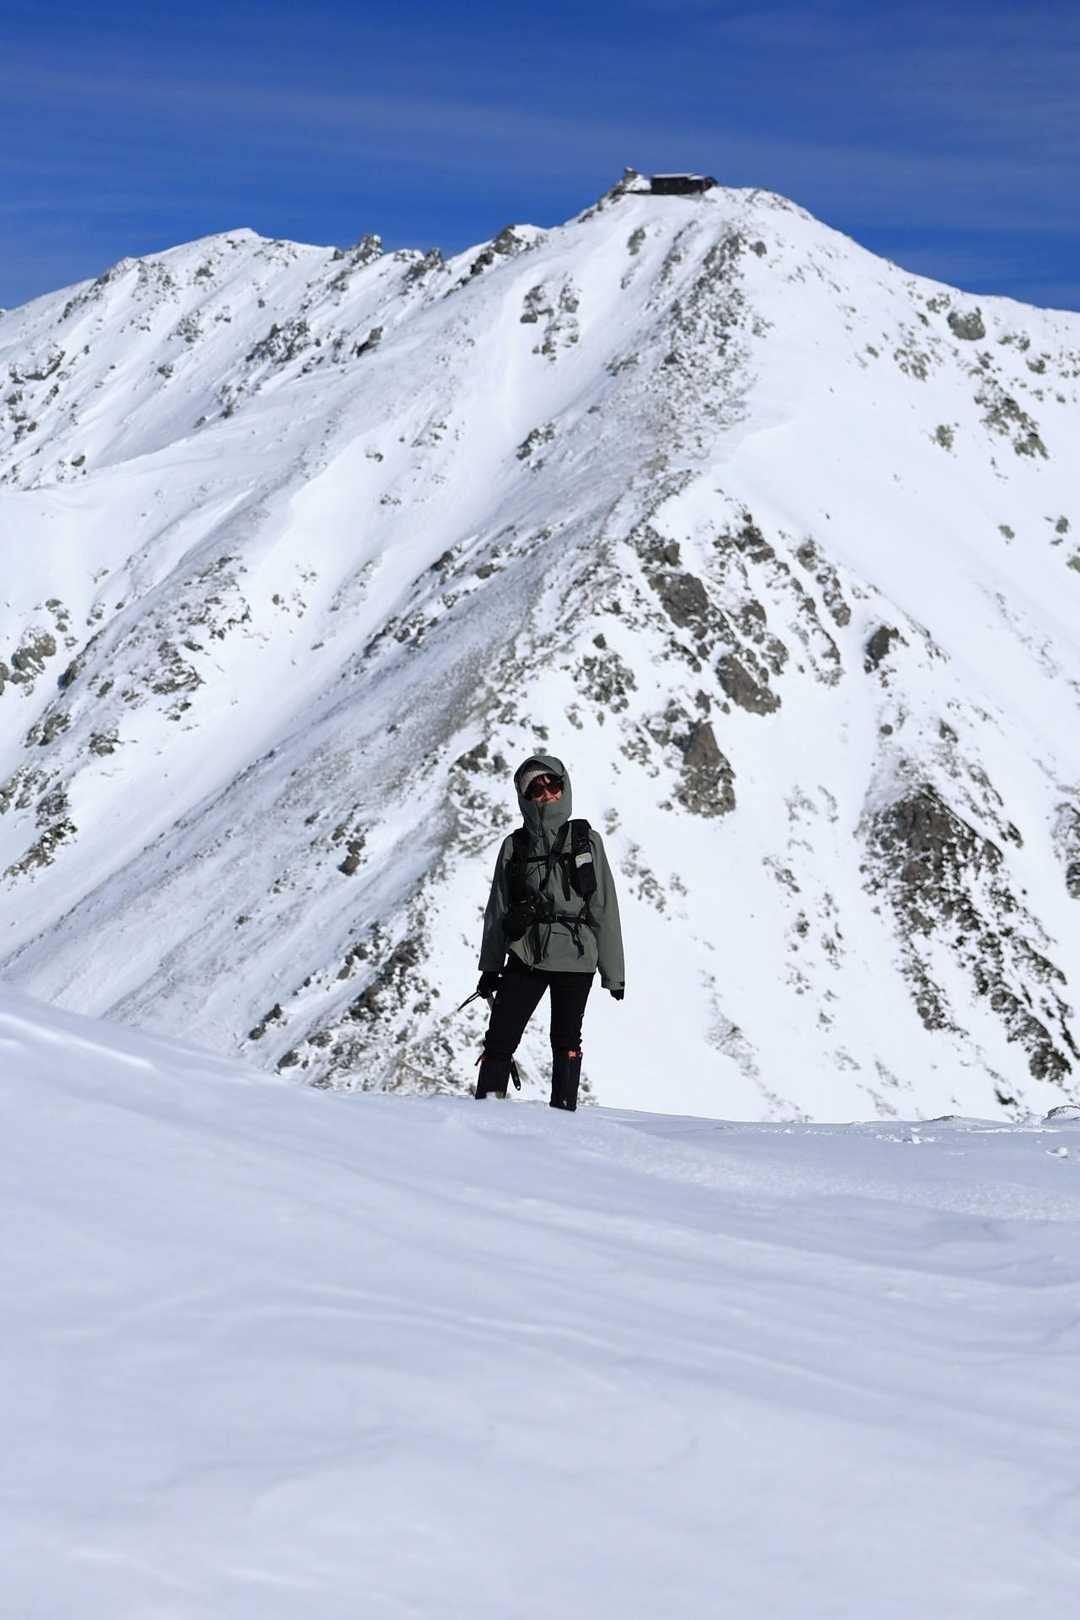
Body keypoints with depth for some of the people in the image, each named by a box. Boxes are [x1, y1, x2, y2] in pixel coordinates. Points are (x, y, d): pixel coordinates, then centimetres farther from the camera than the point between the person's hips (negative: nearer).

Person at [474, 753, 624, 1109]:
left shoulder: (586, 841, 3)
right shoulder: (514, 846, 5)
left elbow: (605, 908, 3)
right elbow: (497, 910, 11)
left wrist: (614, 972, 2)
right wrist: (490, 967, 9)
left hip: (576, 959, 0)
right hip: (525, 956, 0)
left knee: (566, 1041, 9)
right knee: (500, 1038, -9)